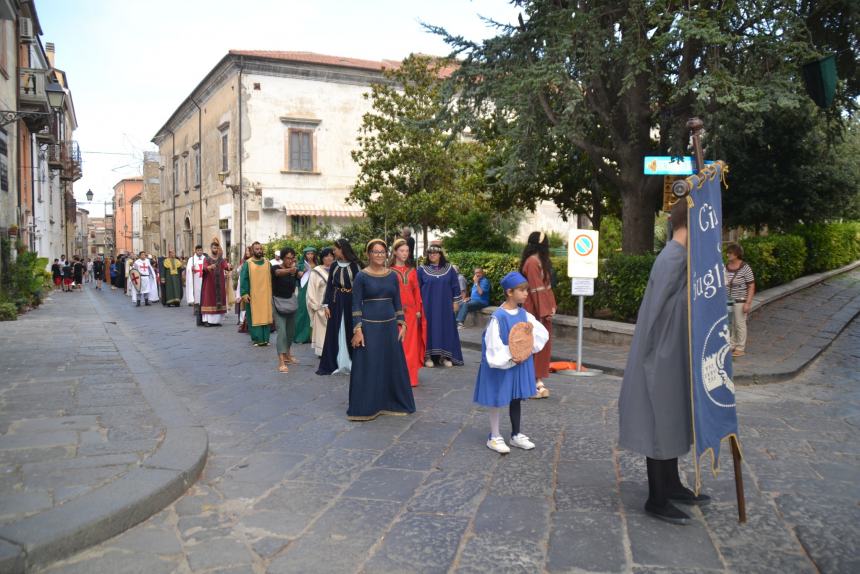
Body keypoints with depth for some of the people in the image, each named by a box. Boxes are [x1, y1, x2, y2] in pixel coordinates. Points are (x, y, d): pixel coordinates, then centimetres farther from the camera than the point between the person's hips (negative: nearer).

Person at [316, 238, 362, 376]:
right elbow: (329, 285, 7)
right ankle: (333, 364, 9)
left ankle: (351, 364, 11)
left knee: (350, 332, 2)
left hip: (350, 301, -3)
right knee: (334, 333, 3)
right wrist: (326, 304, 0)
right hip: (336, 302, 3)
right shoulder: (333, 266, 7)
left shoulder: (354, 265, -3)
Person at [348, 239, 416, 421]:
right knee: (368, 367, 0)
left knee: (393, 365, 9)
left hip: (390, 326, 4)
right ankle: (366, 406, 11)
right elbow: (356, 305, -7)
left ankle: (391, 403, 23)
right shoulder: (361, 276, -6)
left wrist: (402, 324, 4)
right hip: (369, 326, -4)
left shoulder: (392, 275, 6)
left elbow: (397, 302, 11)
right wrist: (357, 330, -14)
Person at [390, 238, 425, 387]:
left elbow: (416, 291, 11)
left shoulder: (412, 270, 12)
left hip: (411, 310, 4)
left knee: (411, 342, 4)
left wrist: (418, 309, 5)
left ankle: (410, 375, 10)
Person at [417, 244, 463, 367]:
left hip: (445, 306, 2)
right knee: (429, 328, -1)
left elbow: (455, 286, 6)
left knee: (446, 328, 3)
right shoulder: (422, 269, 0)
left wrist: (456, 302, 2)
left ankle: (444, 356, 11)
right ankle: (428, 356, 5)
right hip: (428, 306, -1)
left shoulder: (449, 269, 4)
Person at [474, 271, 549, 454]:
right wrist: (509, 359, -20)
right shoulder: (498, 317, -20)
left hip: (521, 363, 6)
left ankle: (516, 435, 30)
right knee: (498, 400, 7)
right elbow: (493, 344, -19)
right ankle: (494, 437, 21)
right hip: (501, 365, -6)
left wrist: (530, 347, -9)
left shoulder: (524, 314, -1)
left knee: (517, 398, 16)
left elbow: (542, 333, 4)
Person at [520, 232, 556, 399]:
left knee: (542, 345, 12)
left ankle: (537, 381, 19)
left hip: (543, 309, 10)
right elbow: (536, 289, -19)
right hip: (537, 310, -10)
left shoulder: (539, 261, 13)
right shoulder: (533, 262, -17)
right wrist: (545, 311, -19)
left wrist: (550, 307, 9)